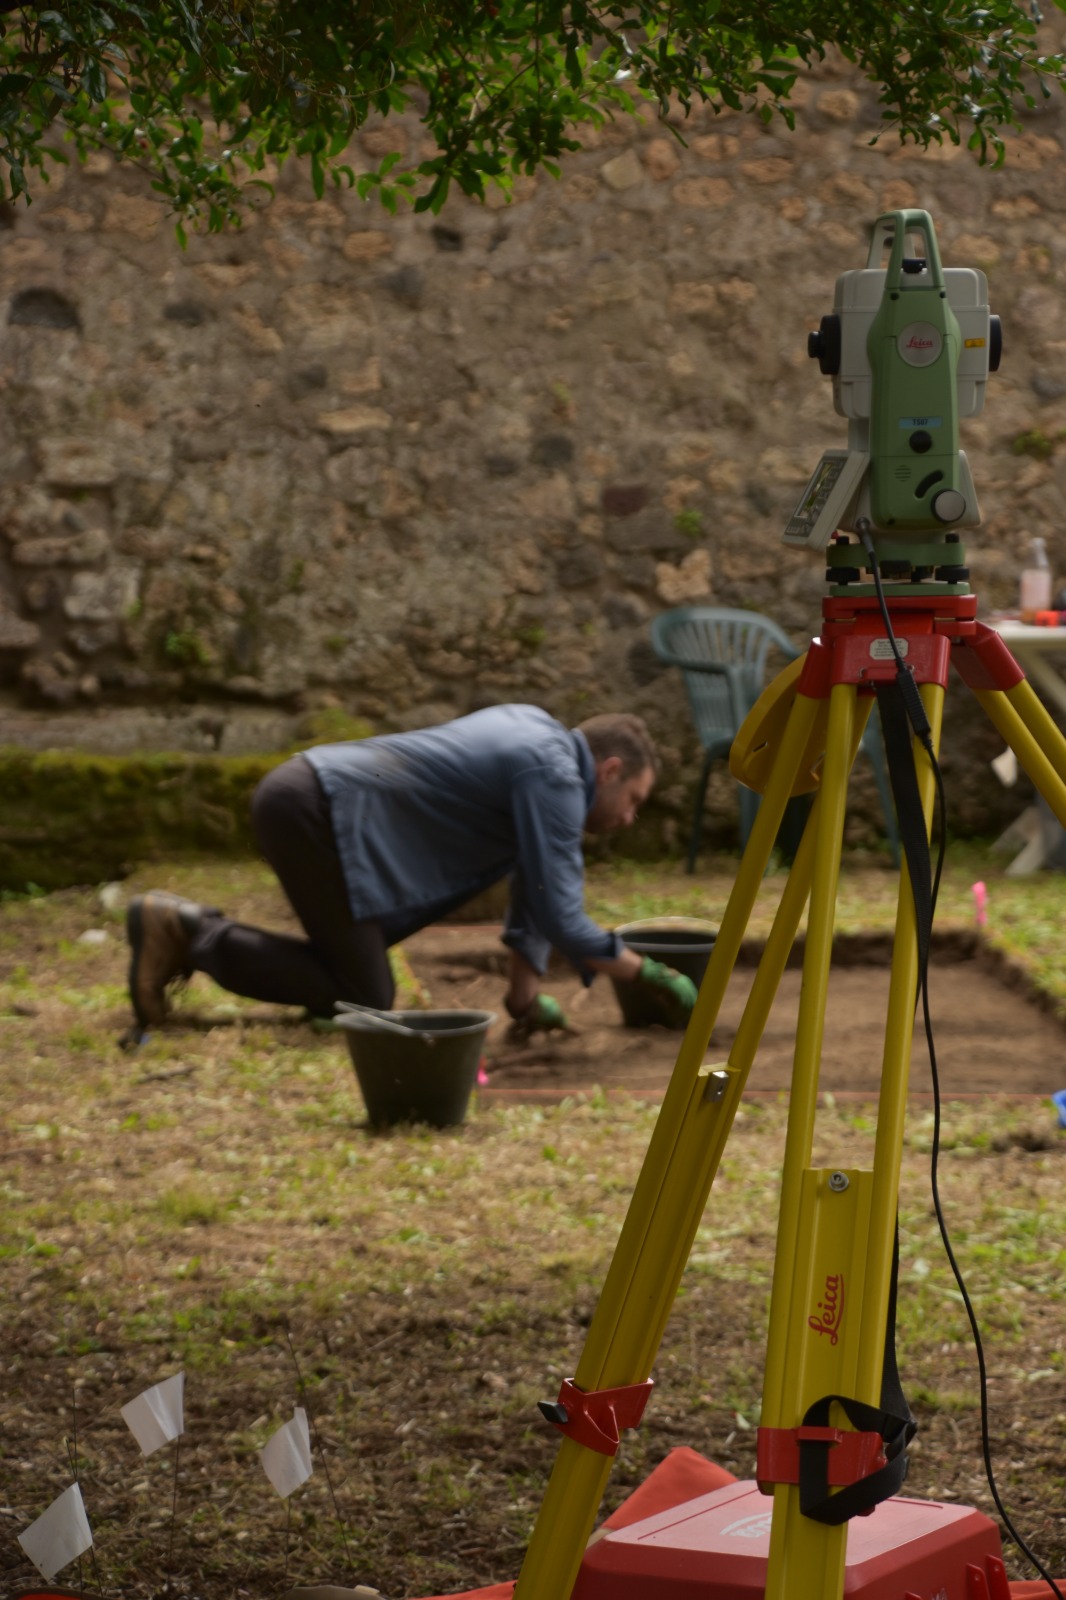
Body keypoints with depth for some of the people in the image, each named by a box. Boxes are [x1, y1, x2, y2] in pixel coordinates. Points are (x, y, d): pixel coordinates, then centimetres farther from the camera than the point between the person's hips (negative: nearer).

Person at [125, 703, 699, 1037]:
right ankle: (192, 935, -8)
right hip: (317, 811, -10)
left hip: (297, 794, 10)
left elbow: (536, 887, 23)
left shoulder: (537, 732, 20)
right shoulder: (554, 777, -10)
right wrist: (650, 973, -1)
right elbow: (560, 920, -14)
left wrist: (526, 995, 17)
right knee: (364, 1001, -5)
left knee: (352, 974, 19)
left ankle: (189, 927, 11)